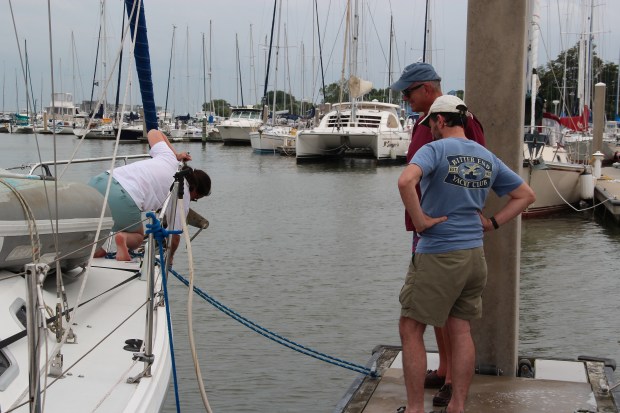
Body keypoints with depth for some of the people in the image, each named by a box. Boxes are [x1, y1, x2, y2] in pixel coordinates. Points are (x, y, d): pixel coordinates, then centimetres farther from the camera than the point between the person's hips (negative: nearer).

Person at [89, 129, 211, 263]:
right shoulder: (183, 197, 11)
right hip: (123, 199, -6)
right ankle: (123, 237, -10)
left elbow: (153, 132, 43)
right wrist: (169, 258, 41)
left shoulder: (169, 158, 24)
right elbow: (174, 236, 20)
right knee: (137, 238, 25)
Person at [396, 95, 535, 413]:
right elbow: (526, 195, 18)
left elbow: (405, 181, -30)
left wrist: (420, 219, -18)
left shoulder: (435, 149, -10)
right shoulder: (488, 158, 10)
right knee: (460, 330, 13)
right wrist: (492, 223, 11)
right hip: (474, 255, 7)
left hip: (437, 255, -7)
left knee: (411, 329, 3)